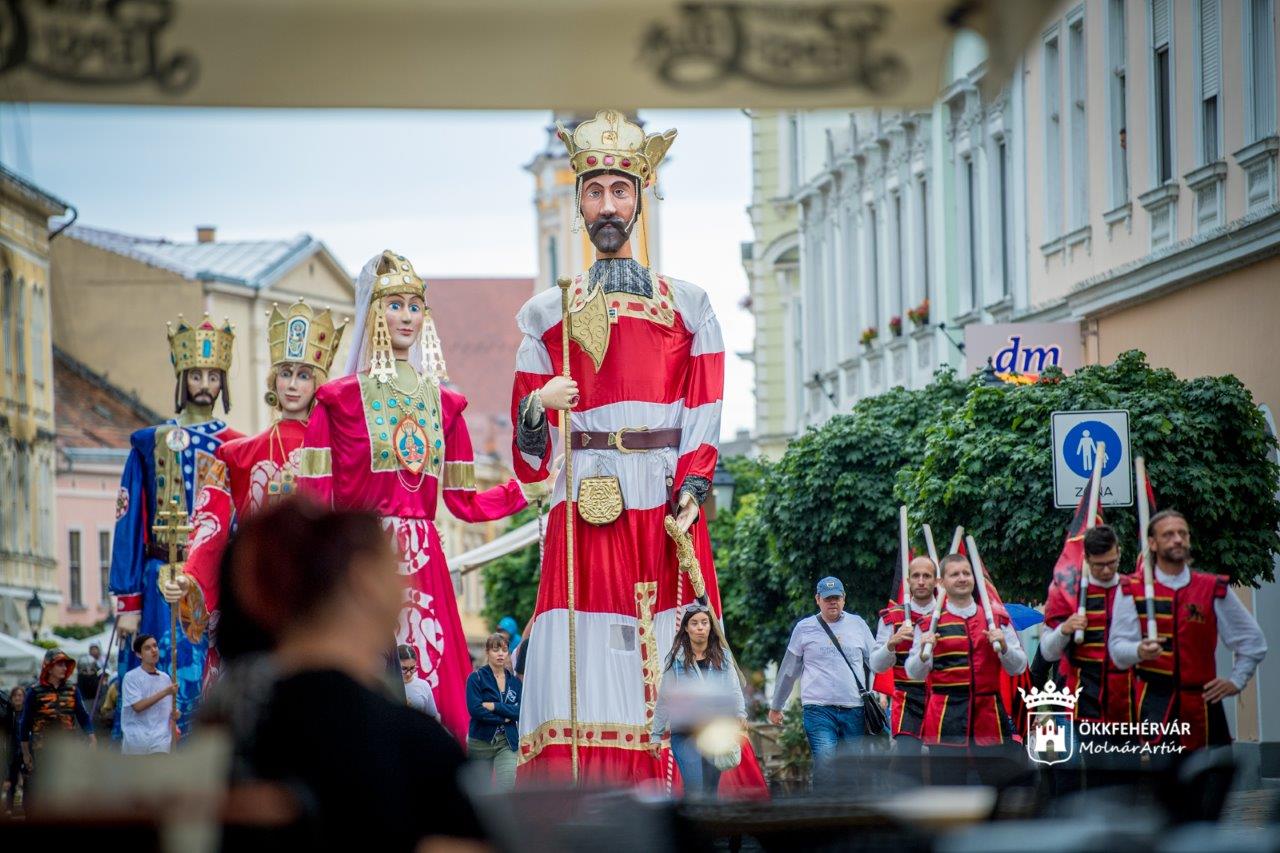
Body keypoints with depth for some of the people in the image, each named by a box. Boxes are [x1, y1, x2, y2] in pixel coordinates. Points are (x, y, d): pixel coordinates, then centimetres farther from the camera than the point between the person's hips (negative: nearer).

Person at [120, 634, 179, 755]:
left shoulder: (165, 678, 10)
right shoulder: (131, 677, -5)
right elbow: (138, 706, -16)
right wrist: (165, 692, -17)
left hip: (161, 741, 3)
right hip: (136, 739, -3)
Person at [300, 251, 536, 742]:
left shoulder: (442, 403, 14)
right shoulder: (339, 401, 2)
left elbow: (463, 502, 15)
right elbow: (313, 503, -3)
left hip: (423, 566, 4)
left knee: (439, 703, -2)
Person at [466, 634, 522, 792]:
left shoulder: (514, 681, 8)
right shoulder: (476, 678, -2)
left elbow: (520, 711, -5)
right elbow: (475, 710, -14)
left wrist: (494, 707, -14)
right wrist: (504, 718, -9)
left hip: (508, 743, 1)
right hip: (481, 742, -1)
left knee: (507, 790, -14)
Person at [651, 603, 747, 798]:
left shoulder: (722, 657, 8)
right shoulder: (676, 659, 3)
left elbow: (733, 689, -1)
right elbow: (664, 698, 6)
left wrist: (740, 713, -21)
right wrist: (656, 735, 5)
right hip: (685, 734, -2)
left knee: (710, 791, 8)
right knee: (695, 790, -14)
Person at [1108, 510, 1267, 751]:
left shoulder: (1214, 590, 7)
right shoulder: (1132, 591, 3)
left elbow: (1252, 642, 17)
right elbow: (1118, 648, -4)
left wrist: (1236, 681, 9)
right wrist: (1140, 651, -25)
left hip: (1203, 703, 2)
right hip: (1154, 704, -2)